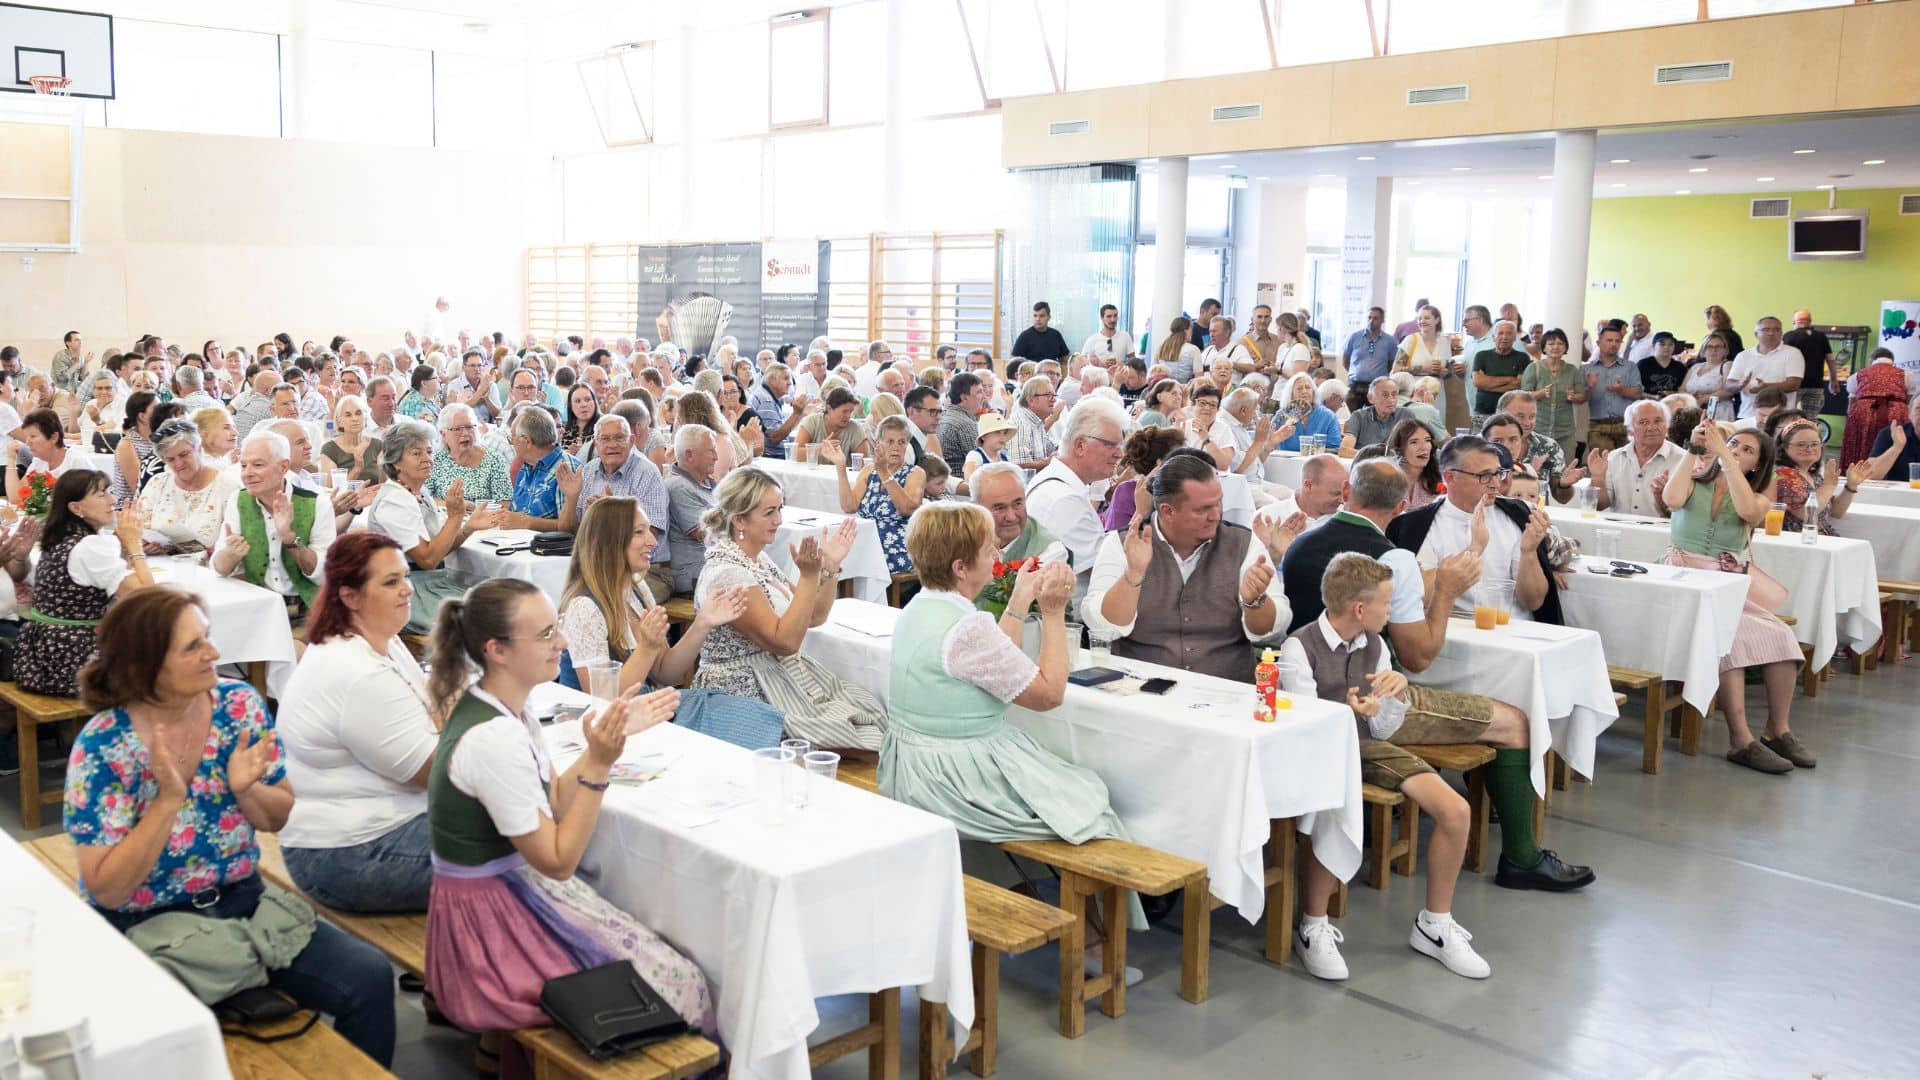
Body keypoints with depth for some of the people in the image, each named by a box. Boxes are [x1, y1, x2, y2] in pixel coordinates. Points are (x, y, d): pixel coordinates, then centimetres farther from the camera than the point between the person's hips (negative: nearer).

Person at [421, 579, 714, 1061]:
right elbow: (558, 860, -22)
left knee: (667, 959, 12)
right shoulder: (495, 739, -29)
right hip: (494, 916, -9)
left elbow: (557, 802, 6)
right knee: (678, 984, -3)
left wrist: (610, 736, -3)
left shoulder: (497, 704, 0)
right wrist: (599, 763, -26)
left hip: (511, 887, 9)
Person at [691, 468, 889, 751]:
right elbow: (784, 641, -21)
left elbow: (813, 618, 13)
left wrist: (830, 565, 1)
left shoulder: (759, 560, 10)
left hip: (786, 677, 9)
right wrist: (808, 575, -24)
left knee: (875, 712, -8)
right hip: (749, 693, -9)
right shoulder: (726, 574, -18)